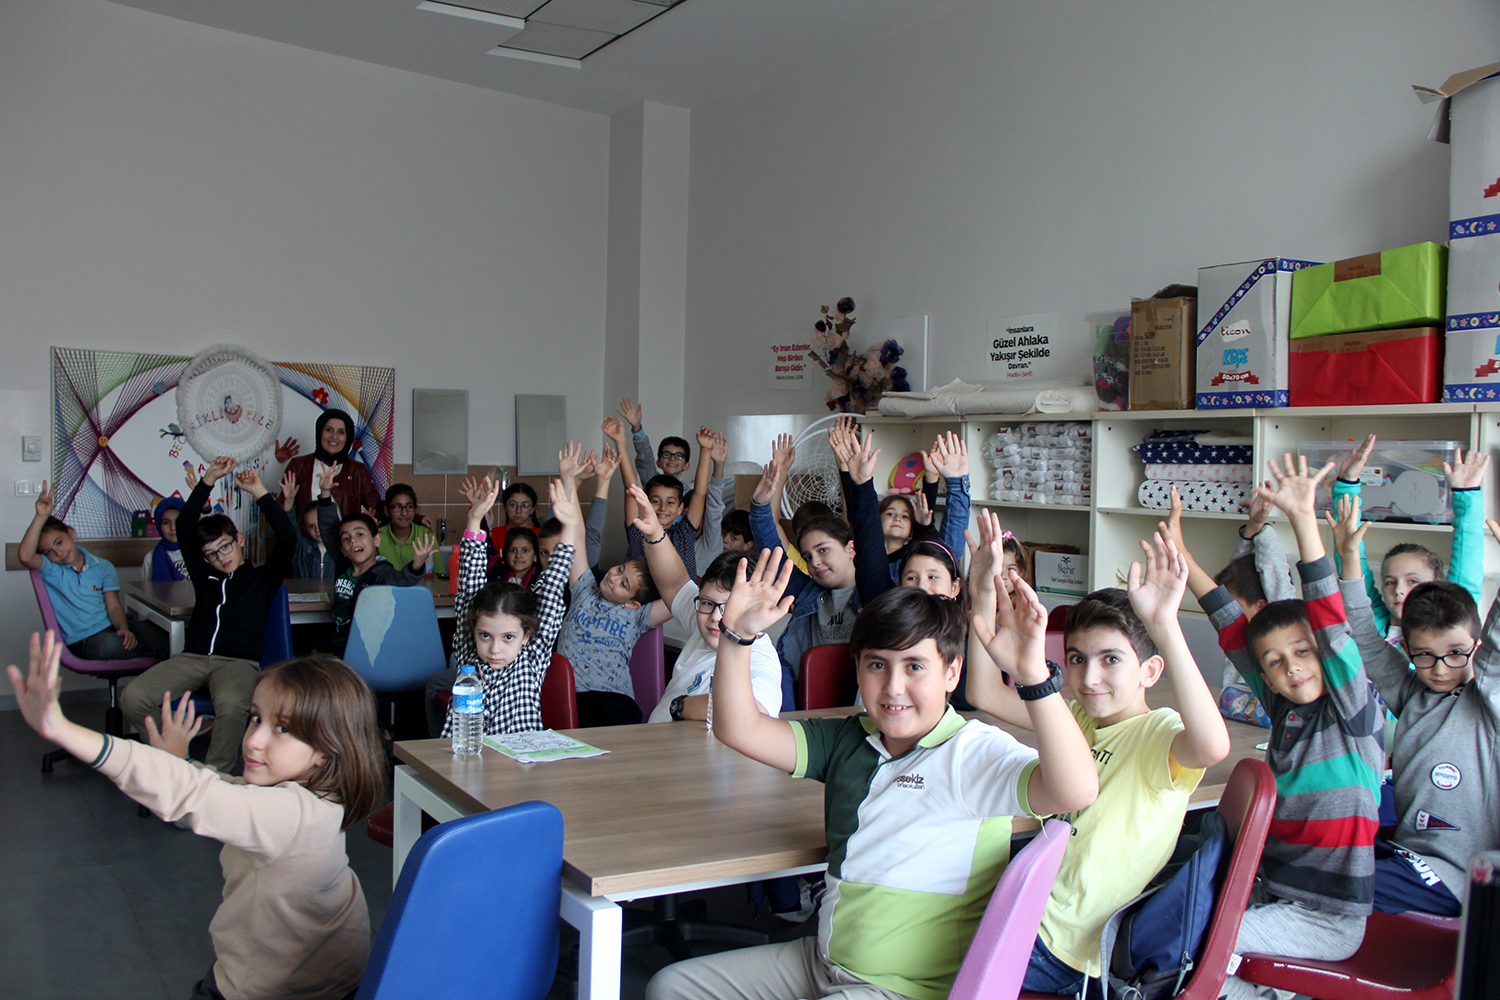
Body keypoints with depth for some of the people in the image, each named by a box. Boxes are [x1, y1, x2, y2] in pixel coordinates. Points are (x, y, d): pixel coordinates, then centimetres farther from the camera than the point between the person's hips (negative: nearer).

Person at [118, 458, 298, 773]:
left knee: (231, 704, -39)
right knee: (132, 698, -22)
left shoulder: (263, 578, 16)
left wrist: (259, 493, 4)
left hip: (239, 661, -4)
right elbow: (184, 526, 21)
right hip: (193, 658, 4)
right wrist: (208, 480, 15)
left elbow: (288, 538, 1)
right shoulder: (204, 575, 25)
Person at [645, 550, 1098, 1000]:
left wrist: (1033, 675, -48)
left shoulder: (975, 753, -17)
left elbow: (1075, 791, -36)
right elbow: (739, 729, 3)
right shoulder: (848, 739, 3)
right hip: (820, 961, 8)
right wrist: (737, 635, -9)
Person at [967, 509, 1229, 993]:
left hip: (1068, 957, -7)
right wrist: (984, 598, -6)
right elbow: (986, 694, 4)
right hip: (1033, 915, 7)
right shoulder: (1078, 717, 6)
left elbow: (1210, 746, -40)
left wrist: (1165, 626, -48)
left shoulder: (1157, 732, -16)